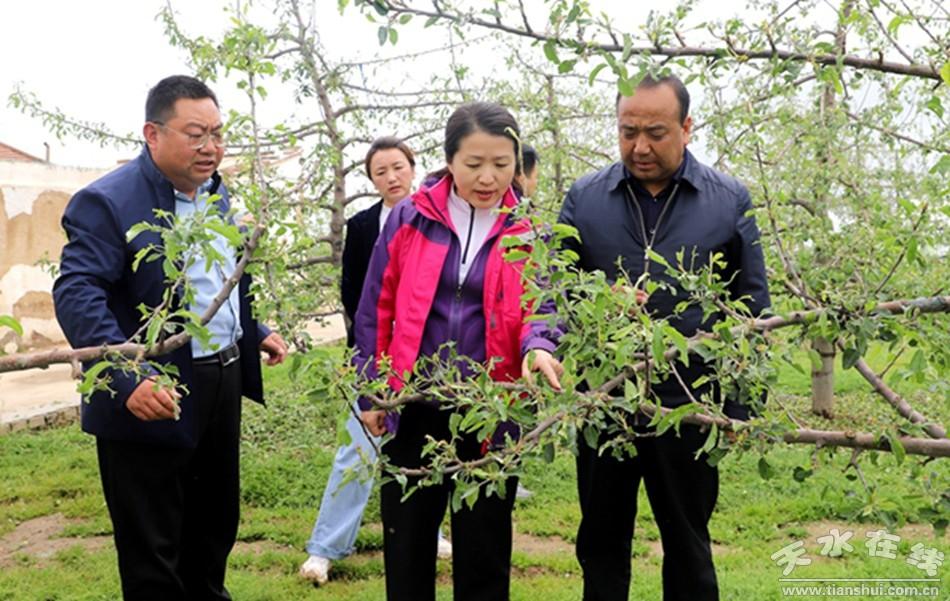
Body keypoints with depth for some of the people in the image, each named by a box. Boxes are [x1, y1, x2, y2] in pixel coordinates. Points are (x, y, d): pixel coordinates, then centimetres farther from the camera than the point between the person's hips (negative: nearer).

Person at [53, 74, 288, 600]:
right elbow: (77, 294, -25)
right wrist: (128, 379, -35)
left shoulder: (218, 196, 10)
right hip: (153, 401, -8)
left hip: (222, 385, 8)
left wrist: (256, 334, 13)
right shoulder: (108, 201, -16)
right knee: (152, 556, 5)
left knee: (215, 529, 22)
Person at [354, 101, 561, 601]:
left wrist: (537, 348, -30)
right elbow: (376, 308, 4)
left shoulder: (529, 231, 0)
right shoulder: (409, 218, 0)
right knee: (406, 543, 12)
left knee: (484, 548, 12)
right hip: (413, 409, 0)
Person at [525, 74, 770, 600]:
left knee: (687, 547, 14)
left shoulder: (729, 201, 1)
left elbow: (751, 306, 4)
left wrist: (740, 407, 1)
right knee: (601, 543, 14)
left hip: (690, 404, -1)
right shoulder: (585, 198, 3)